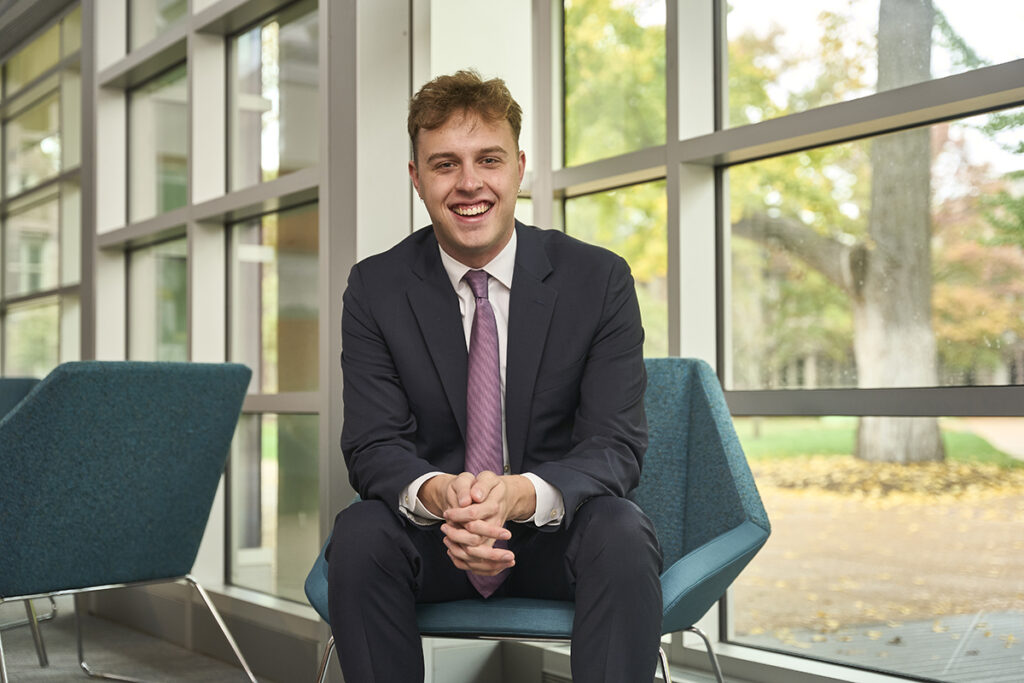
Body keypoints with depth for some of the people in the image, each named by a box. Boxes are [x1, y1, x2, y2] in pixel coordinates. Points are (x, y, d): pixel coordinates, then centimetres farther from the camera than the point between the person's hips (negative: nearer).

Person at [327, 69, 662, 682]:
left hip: (558, 531, -1)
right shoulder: (376, 288, -2)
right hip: (433, 537, 1)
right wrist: (437, 493, -32)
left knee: (622, 532, -33)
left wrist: (524, 493, -33)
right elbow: (372, 445, -6)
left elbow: (617, 445, -11)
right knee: (359, 533, -30)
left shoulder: (600, 279, -6)